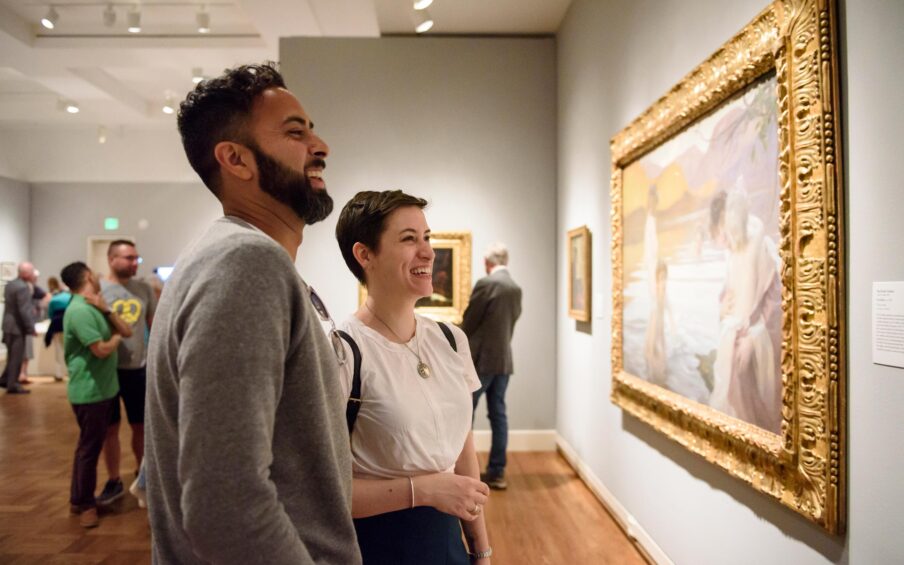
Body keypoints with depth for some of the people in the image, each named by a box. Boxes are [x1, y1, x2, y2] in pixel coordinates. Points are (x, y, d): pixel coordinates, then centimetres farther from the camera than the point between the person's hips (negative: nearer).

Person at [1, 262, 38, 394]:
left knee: (13, 355, 20)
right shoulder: (23, 287, -21)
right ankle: (13, 385, 4)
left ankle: (5, 379, 28)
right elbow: (24, 311, -23)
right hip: (17, 326, -10)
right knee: (17, 356, -2)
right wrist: (31, 328, -17)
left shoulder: (10, 284, 11)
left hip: (9, 325, 10)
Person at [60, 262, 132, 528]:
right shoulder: (80, 310, -21)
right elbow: (102, 350, -24)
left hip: (103, 388, 10)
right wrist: (116, 337, -4)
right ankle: (85, 503, 17)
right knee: (89, 448, 3)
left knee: (90, 445, 18)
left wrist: (106, 310, -7)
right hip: (90, 392, -10)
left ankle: (80, 498, 31)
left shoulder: (94, 307, 10)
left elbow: (127, 331, 6)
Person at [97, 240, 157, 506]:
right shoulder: (97, 289, -8)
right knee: (110, 428, 11)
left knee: (141, 426, 13)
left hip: (138, 369, 2)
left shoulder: (144, 288, 2)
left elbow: (155, 325, 9)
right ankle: (114, 481, 26)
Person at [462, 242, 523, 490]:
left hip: (481, 359, -7)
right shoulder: (516, 289, 9)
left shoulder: (485, 283, -12)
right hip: (504, 360, 7)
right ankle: (497, 472, 14)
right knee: (498, 415, 9)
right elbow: (513, 320, 14)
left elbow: (468, 322, -8)